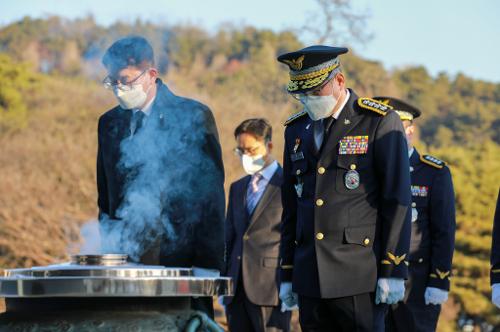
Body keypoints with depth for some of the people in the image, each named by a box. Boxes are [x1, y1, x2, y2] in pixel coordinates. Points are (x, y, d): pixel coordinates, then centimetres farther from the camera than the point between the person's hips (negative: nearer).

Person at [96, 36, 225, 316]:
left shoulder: (194, 116, -1)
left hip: (181, 259, -4)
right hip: (124, 263, 4)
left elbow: (212, 194, -5)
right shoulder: (109, 123, 14)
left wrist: (208, 265, -11)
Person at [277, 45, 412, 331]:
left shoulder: (380, 122, -2)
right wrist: (287, 274, 15)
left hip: (358, 274, -5)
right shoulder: (296, 130, 15)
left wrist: (393, 270, -10)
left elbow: (398, 201, -6)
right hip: (310, 279, 5)